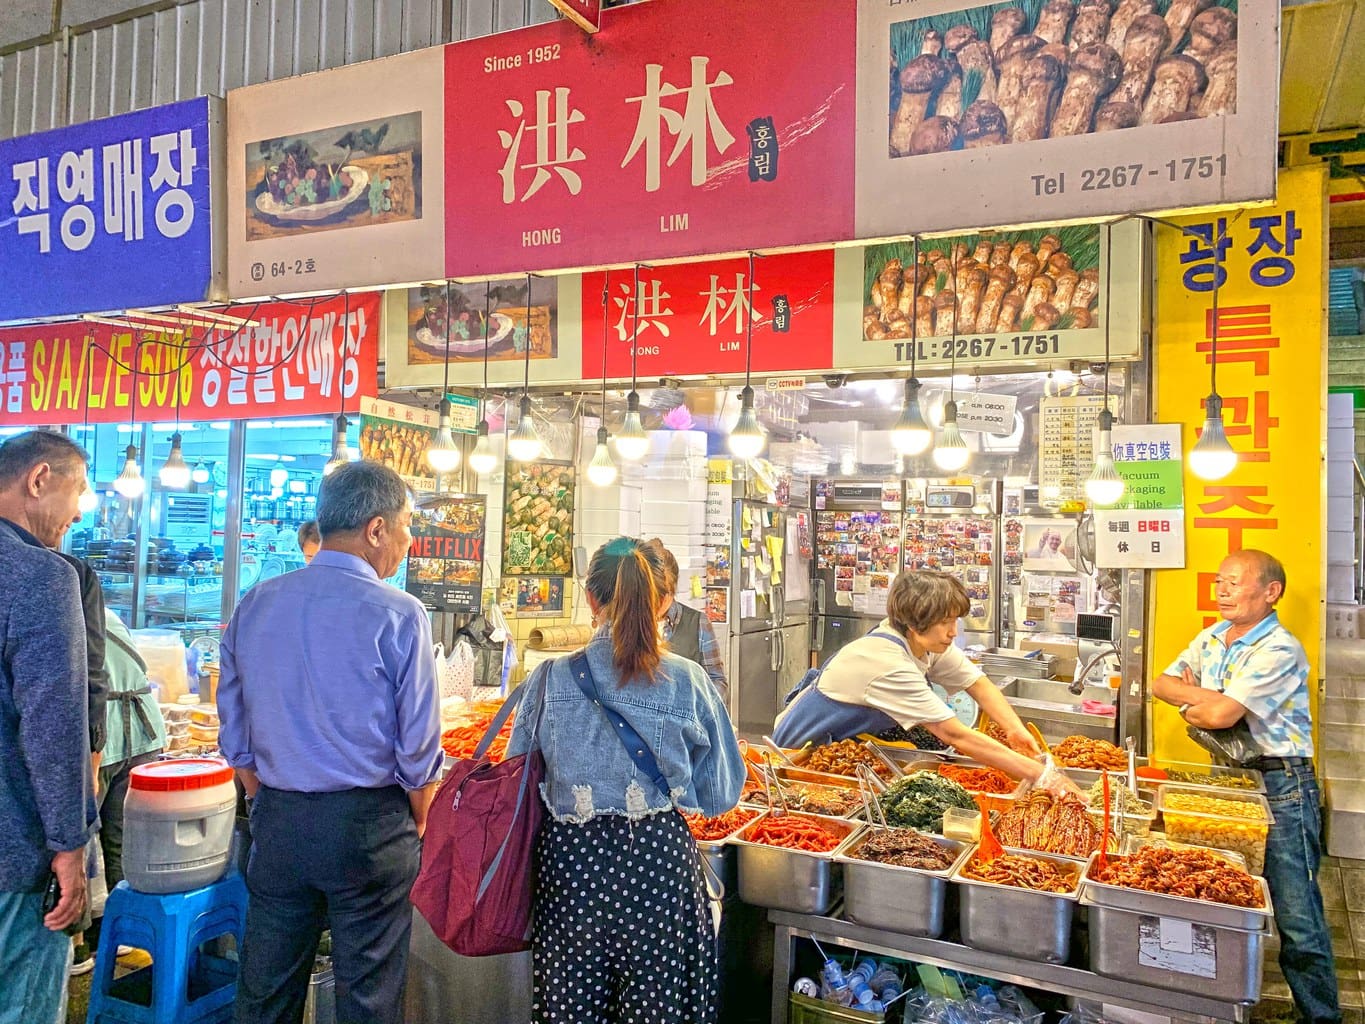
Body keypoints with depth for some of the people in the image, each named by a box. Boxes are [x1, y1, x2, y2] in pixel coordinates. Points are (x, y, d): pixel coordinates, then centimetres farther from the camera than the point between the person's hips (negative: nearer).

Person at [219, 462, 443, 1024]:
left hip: (276, 824, 5)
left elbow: (235, 737, 8)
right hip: (367, 828, -4)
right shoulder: (398, 614, -14)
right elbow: (419, 746, -11)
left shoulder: (254, 605, 2)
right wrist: (416, 824, 5)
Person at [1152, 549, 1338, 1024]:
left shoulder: (1279, 650, -16)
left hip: (1280, 784, -7)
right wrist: (1207, 697, -9)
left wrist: (1191, 703, -2)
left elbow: (1221, 714, -22)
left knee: (1295, 910, -1)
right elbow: (1162, 684, 8)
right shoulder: (1211, 638, 9)